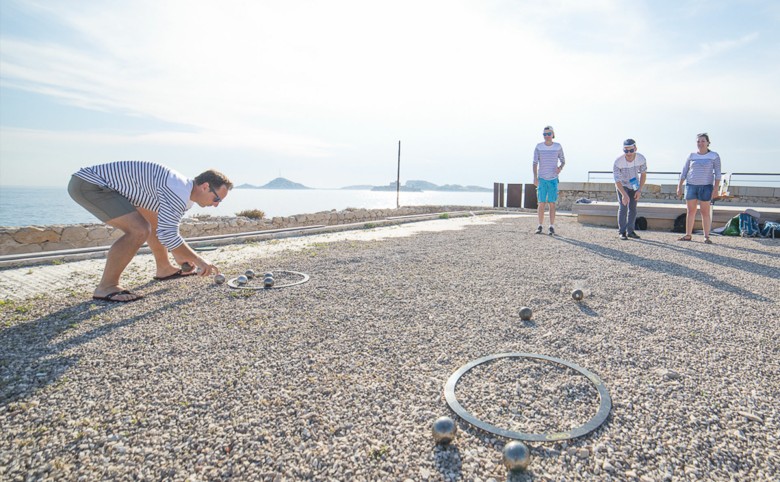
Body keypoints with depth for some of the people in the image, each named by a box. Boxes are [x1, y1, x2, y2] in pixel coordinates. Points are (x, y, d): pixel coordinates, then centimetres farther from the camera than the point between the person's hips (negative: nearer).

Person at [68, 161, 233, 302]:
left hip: (111, 185, 11)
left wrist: (178, 255, 27)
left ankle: (164, 269, 31)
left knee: (156, 222, 18)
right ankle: (105, 287, -13)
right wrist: (198, 260, -19)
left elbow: (168, 226, 22)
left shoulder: (185, 193, 7)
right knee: (139, 230, -24)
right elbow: (167, 235, -28)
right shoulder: (179, 191, -26)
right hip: (87, 184, -11)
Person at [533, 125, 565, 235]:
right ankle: (540, 226, 9)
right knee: (541, 203, 0)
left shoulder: (558, 147, 2)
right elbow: (535, 163, -1)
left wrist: (560, 167, -11)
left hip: (553, 179, 0)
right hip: (542, 179, 0)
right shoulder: (539, 147, 0)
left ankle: (552, 227, 3)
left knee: (552, 204, -1)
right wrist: (535, 177, -10)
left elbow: (563, 160, 12)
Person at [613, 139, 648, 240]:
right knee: (623, 207, -12)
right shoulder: (618, 162, -34)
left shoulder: (641, 159, -25)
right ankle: (622, 232, -4)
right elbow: (617, 181, -29)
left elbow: (643, 174, -8)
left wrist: (640, 190, -16)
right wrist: (624, 194, -43)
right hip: (622, 185, -3)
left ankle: (630, 231, 15)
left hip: (634, 184, 3)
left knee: (633, 208, 5)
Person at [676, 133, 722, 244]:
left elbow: (717, 173, 0)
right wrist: (679, 186, 4)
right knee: (691, 211, 4)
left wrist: (716, 187, -9)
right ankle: (688, 235, 10)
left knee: (705, 212, -3)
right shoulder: (692, 156, 8)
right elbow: (684, 172, 10)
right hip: (691, 185, 2)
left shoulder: (714, 156, 3)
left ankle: (706, 237, 1)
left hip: (706, 187, -2)